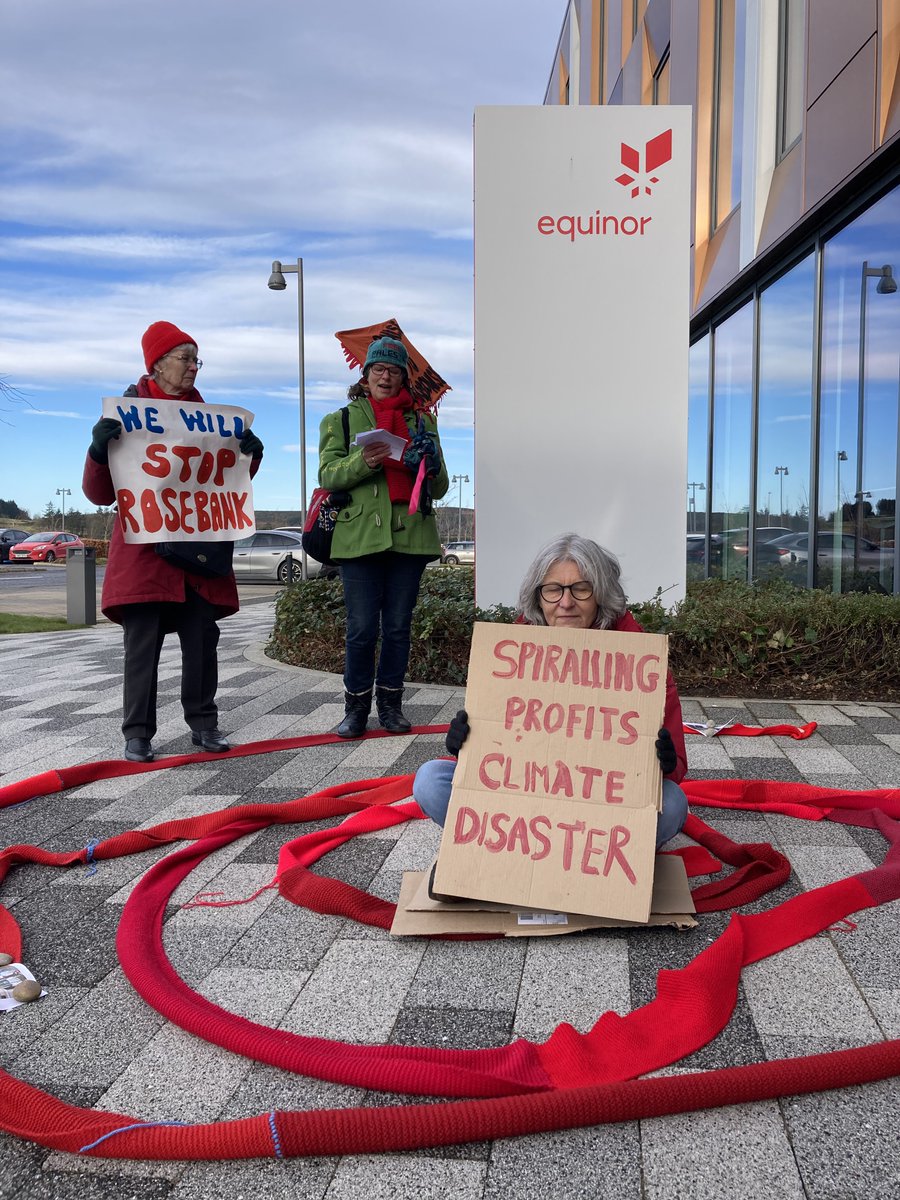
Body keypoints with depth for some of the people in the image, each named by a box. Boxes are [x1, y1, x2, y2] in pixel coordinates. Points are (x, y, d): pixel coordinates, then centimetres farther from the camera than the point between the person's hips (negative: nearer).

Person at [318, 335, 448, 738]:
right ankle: (356, 707, 10)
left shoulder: (421, 421, 18)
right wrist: (362, 462, -18)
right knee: (362, 627, -4)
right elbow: (327, 474, 0)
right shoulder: (342, 420, 13)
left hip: (411, 534, 2)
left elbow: (440, 487, 15)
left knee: (398, 625, 5)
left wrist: (430, 464, -7)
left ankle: (390, 704, 17)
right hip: (360, 534, -2)